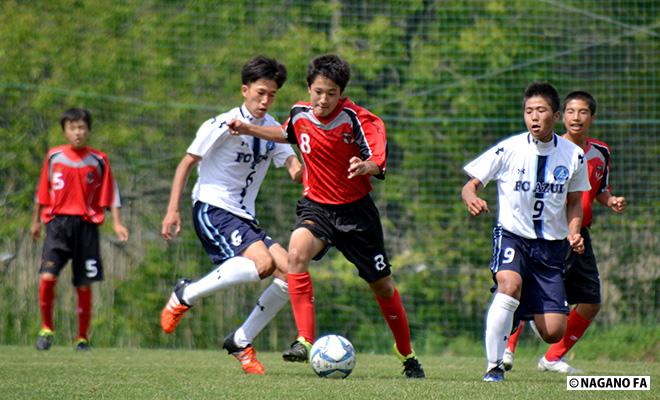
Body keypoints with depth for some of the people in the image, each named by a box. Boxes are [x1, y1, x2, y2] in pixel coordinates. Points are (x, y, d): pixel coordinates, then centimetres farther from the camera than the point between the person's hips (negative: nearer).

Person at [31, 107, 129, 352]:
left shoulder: (98, 160, 4)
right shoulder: (54, 157, 6)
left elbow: (109, 194, 6)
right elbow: (43, 193, 16)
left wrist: (116, 223, -3)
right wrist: (36, 221, 22)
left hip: (86, 224, 0)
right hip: (57, 222, 0)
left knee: (84, 285, 3)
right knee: (47, 276, -17)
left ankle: (83, 338, 15)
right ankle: (46, 328, 1)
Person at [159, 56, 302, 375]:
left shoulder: (273, 129, 11)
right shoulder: (224, 125, -9)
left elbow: (296, 171, 3)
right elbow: (187, 163, -6)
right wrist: (172, 210, -12)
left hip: (244, 217, 8)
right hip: (212, 208, -7)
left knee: (290, 273, -6)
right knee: (262, 263, -29)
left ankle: (241, 343, 5)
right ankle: (185, 295, -14)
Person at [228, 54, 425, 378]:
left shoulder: (355, 118, -18)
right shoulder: (300, 113, -5)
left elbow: (377, 162, -26)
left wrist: (365, 166, -47)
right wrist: (249, 130, 15)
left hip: (355, 209, -2)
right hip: (316, 206, 2)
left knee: (382, 285, 8)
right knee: (297, 251, -31)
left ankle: (407, 355, 31)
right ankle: (305, 340, -32)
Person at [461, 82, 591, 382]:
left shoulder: (573, 155, 1)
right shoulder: (508, 149, -7)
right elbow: (471, 185, -2)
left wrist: (573, 233, -4)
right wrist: (471, 199, -26)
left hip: (551, 245, 3)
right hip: (511, 235, -2)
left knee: (553, 332, -6)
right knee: (510, 284, -36)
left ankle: (527, 312, 32)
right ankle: (493, 366, -25)